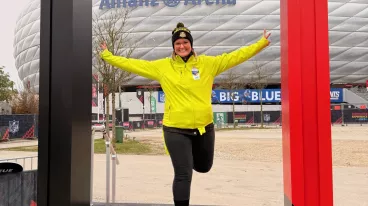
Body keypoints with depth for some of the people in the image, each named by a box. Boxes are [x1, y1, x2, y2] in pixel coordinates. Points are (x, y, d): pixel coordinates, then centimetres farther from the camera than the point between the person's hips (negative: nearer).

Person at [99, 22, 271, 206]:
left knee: (203, 167, 22)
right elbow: (132, 64, 5)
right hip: (176, 129, -2)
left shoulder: (208, 63, 2)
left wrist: (261, 43, 0)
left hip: (204, 127, 3)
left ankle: (189, 158, 55)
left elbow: (235, 56, 2)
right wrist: (107, 55, 5)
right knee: (183, 175, 1)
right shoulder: (161, 66, 0)